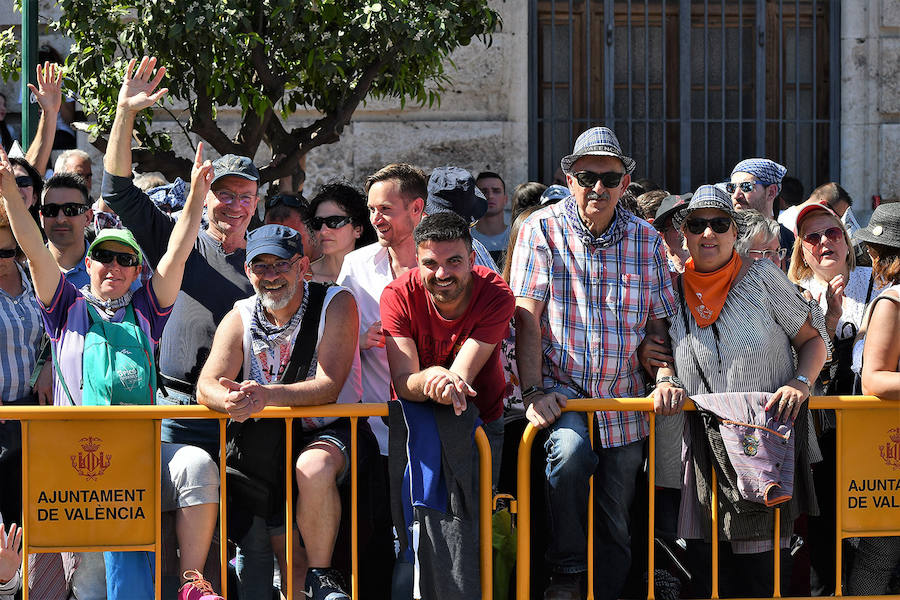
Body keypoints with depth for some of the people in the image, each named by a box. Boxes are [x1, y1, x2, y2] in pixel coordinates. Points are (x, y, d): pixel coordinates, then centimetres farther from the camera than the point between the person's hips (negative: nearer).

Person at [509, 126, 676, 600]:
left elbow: (658, 325, 9)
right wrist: (532, 392, -18)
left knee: (617, 521, 5)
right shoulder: (543, 230, -2)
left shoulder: (646, 241, 6)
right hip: (561, 387, -3)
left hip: (623, 400, 3)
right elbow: (527, 317, -8)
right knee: (572, 450, -33)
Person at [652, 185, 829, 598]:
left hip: (766, 443, -3)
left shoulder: (761, 277, 2)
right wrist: (665, 382, -1)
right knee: (705, 562, 0)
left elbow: (813, 338, 7)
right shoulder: (676, 290, 10)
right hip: (704, 448, 3)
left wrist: (800, 383, -11)